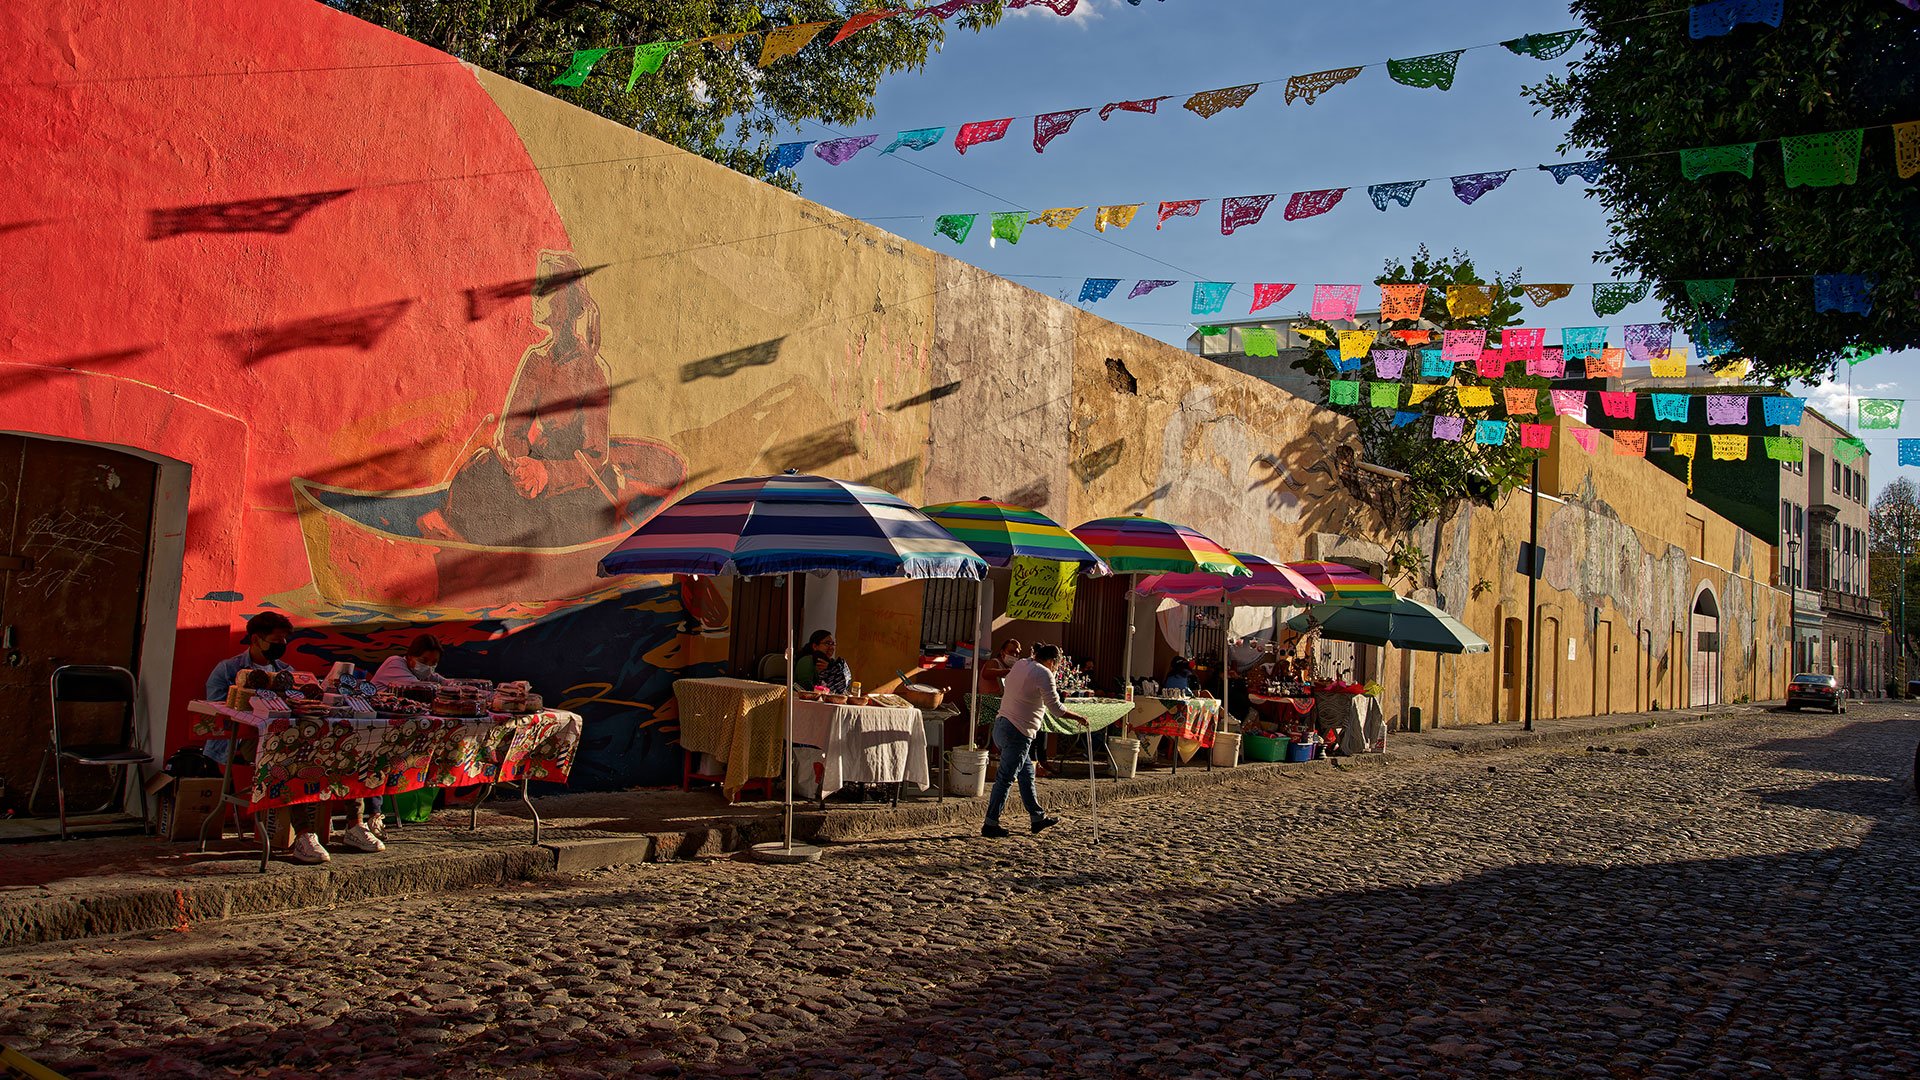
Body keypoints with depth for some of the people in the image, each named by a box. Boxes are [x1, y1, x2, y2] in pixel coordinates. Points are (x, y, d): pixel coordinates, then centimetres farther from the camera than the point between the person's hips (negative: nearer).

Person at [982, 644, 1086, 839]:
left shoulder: (1020, 665, 13)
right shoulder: (1044, 674, -11)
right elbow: (1056, 708, -13)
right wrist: (1079, 717, 0)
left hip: (1001, 725, 9)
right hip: (1017, 733, -9)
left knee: (1026, 773, 18)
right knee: (1005, 779, -4)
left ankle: (1038, 818, 26)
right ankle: (990, 825, -2)